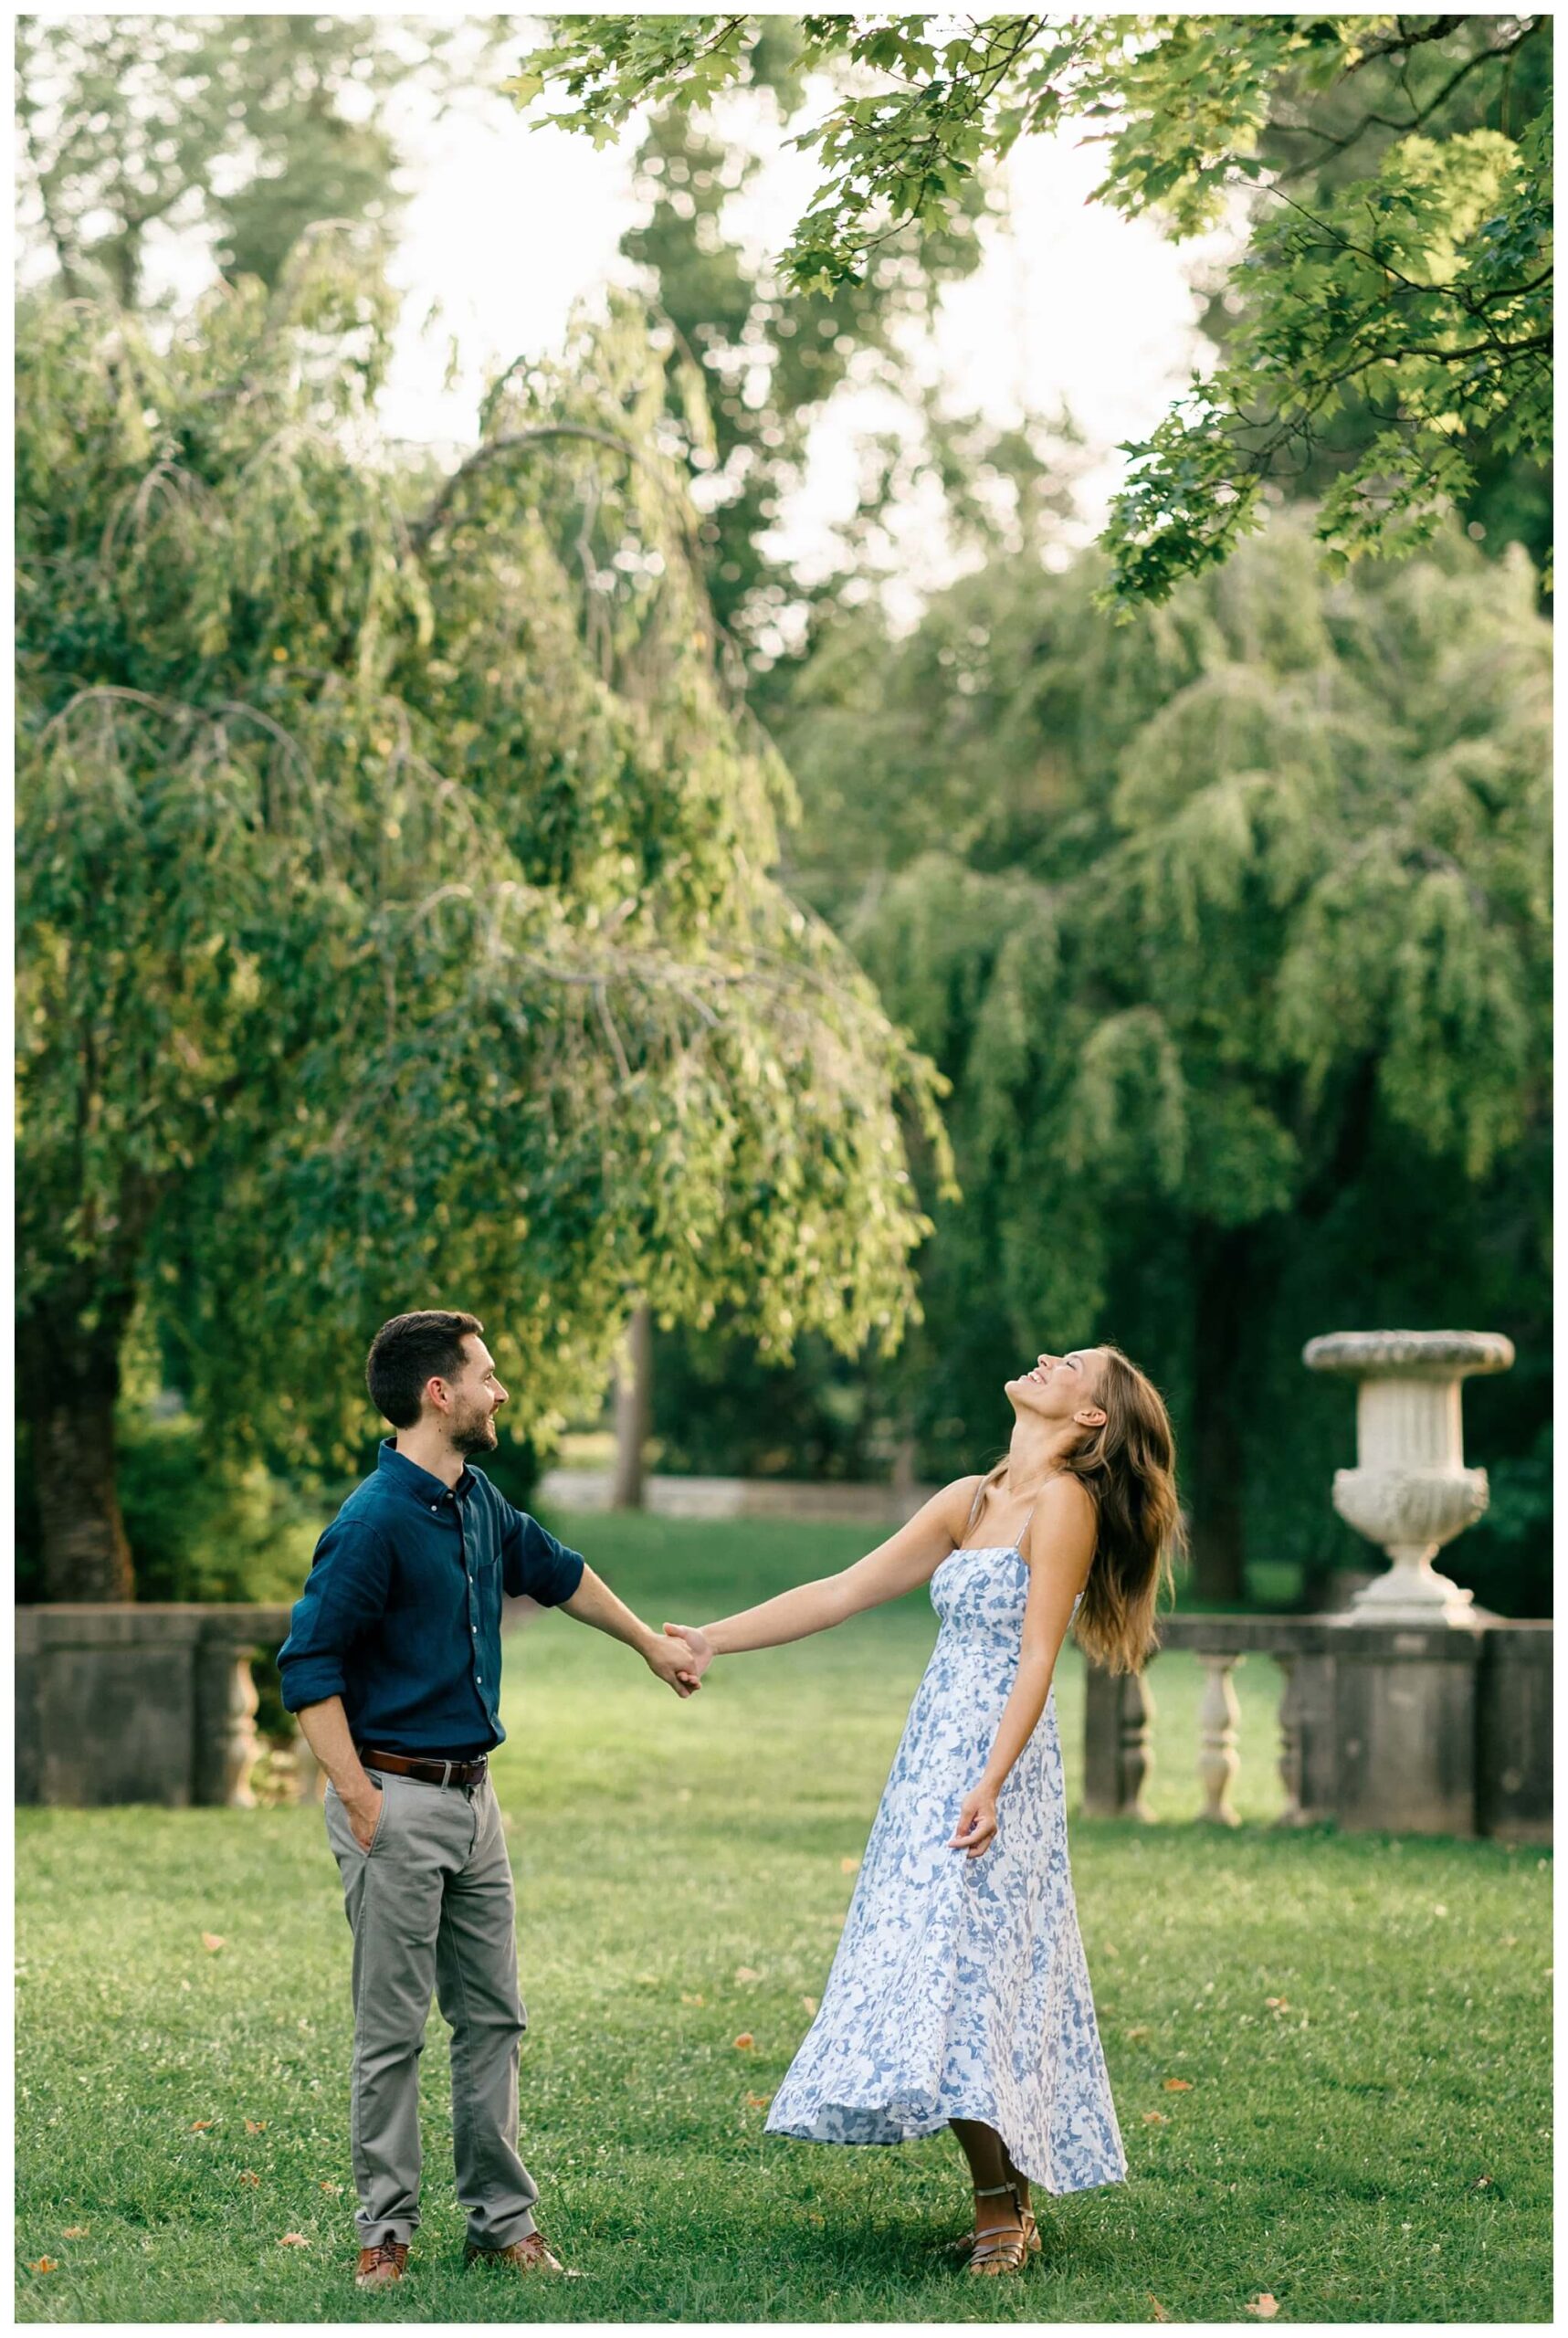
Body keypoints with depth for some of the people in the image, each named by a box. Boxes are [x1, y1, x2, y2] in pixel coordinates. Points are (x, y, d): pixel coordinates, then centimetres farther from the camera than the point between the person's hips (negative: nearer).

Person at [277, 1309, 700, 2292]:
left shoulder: (479, 1501, 9)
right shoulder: (375, 1522, -17)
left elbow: (556, 1571, 28)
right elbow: (309, 1665, -16)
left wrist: (650, 1642, 40)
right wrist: (362, 1805, -19)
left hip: (473, 1797, 8)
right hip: (398, 1798, -8)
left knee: (494, 2018, 10)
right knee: (393, 2031, 0)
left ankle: (503, 2219, 17)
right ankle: (386, 2226, 10)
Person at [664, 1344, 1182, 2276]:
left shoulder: (1064, 1502, -9)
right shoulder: (970, 1501, 14)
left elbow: (1037, 1658, -15)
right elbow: (843, 1592, 15)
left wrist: (989, 1784, -23)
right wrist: (715, 1638, 11)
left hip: (996, 1757, -8)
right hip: (933, 1754, 8)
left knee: (961, 1964, -11)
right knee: (948, 1971, 6)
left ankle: (1002, 2208, -2)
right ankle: (1009, 2202, 11)